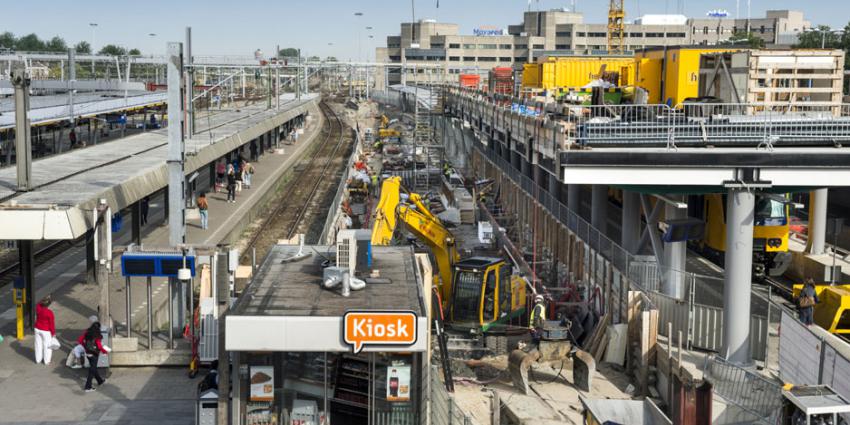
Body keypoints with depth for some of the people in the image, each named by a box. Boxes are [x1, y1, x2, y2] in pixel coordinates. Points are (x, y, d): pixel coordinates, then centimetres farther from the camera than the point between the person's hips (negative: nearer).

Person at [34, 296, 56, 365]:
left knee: (38, 344, 18)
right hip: (46, 331, -5)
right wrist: (53, 333, -5)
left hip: (38, 329, 5)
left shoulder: (38, 308, -14)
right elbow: (52, 324, -16)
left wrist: (46, 298, 5)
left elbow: (39, 303, 13)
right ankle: (47, 361, 21)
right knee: (47, 346, 11)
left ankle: (38, 360, 31)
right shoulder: (49, 312, -26)